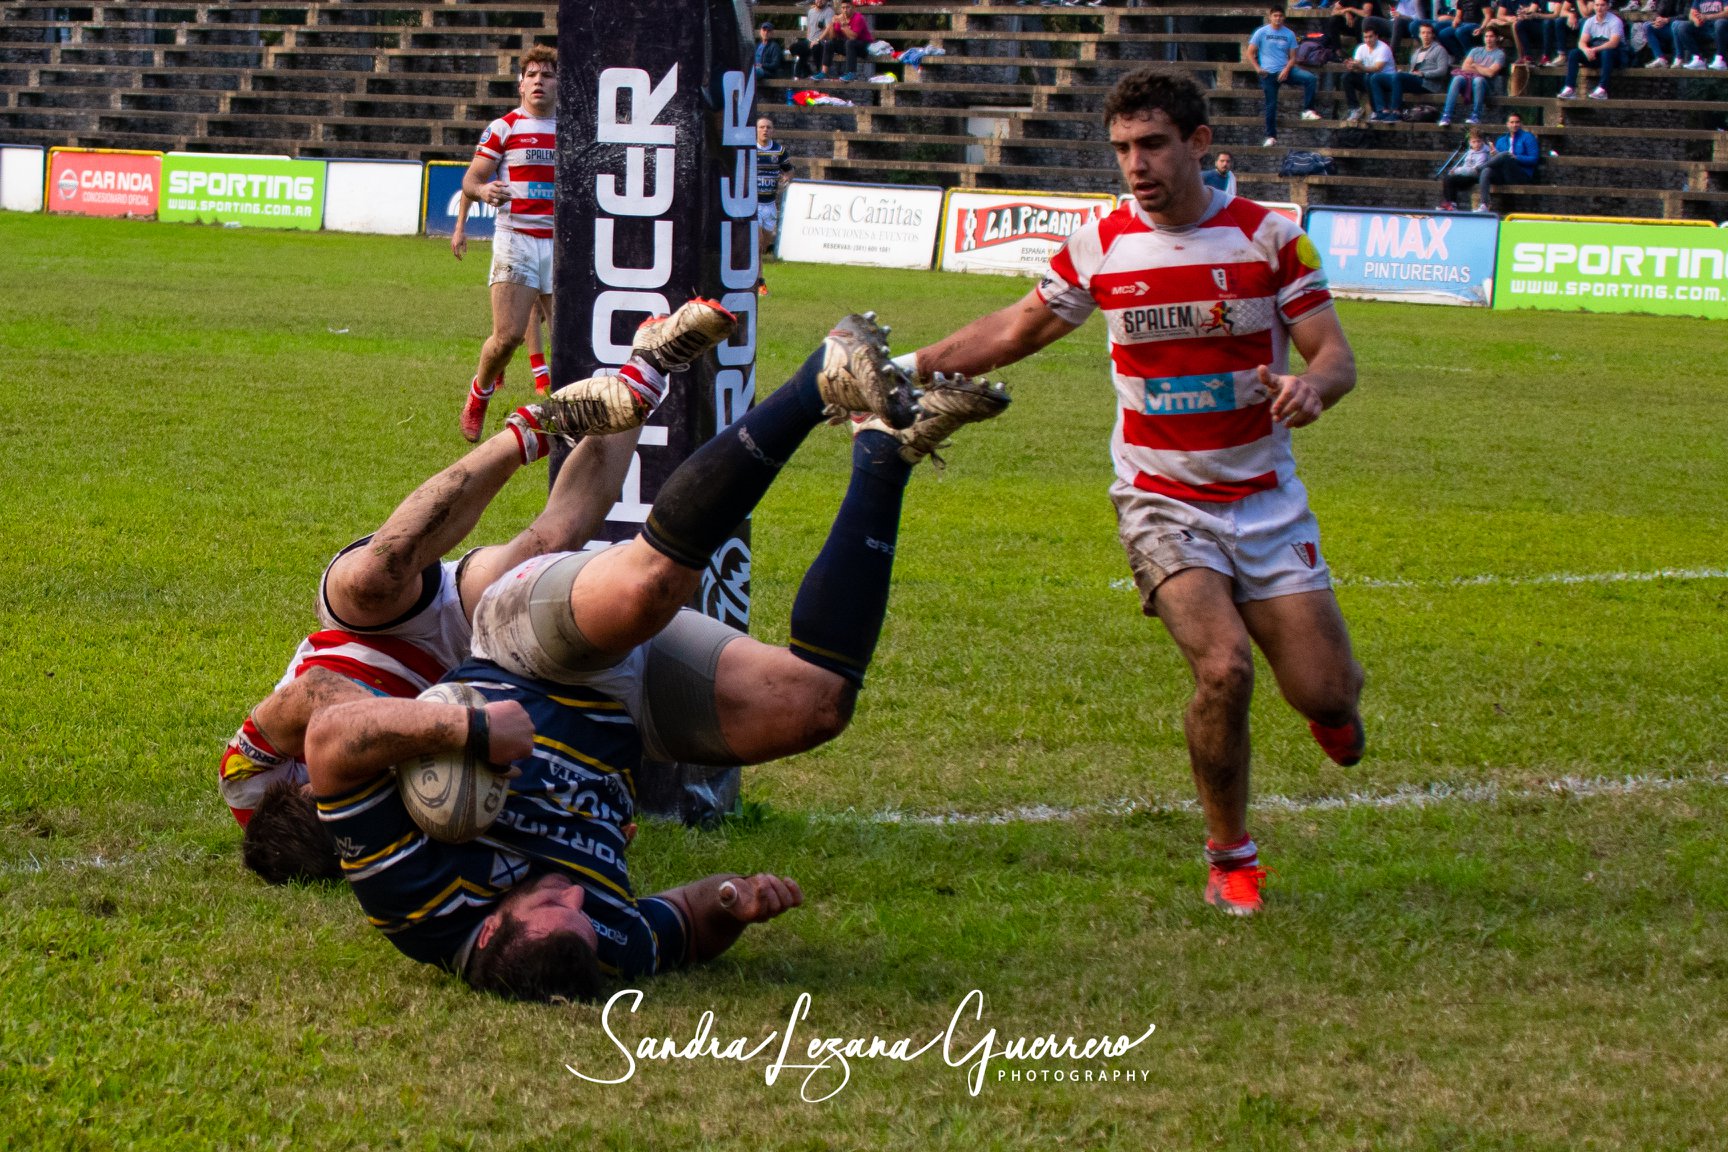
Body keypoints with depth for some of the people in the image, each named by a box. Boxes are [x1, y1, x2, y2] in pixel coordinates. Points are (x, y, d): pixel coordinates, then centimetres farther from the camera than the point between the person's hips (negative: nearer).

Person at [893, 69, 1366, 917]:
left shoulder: (1268, 236, -6)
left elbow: (1336, 355, -6)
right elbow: (1020, 329, 13)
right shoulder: (1100, 245, -2)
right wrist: (912, 366, 5)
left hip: (1265, 499, 1)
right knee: (1223, 667, -23)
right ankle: (1230, 857, -1)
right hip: (1162, 503, 0)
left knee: (1326, 694, -5)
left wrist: (1311, 386, -30)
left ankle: (1325, 706, 36)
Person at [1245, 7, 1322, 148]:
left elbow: (1292, 57, 6)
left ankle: (1308, 110, -17)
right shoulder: (1262, 32, 1)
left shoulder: (1289, 34, 7)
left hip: (1285, 70, 2)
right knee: (1271, 105, -4)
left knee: (1311, 78, -20)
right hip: (1268, 73, -2)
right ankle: (1271, 136, 6)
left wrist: (1286, 70, -12)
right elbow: (1249, 53, 0)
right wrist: (1258, 68, -13)